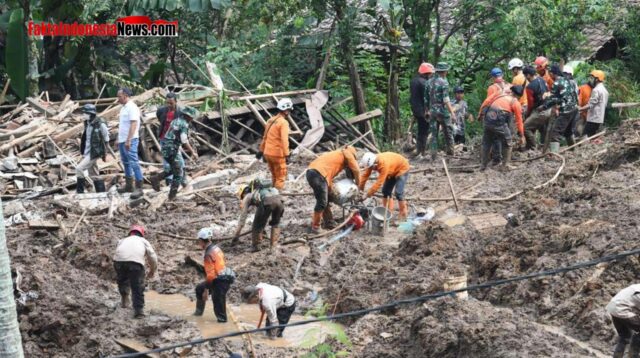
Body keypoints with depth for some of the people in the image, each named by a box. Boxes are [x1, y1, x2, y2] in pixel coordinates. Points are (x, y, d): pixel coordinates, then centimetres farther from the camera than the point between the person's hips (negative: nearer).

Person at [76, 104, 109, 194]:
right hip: (87, 153, 8)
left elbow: (106, 138, -5)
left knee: (79, 169, -16)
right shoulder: (87, 123, 9)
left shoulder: (100, 124, -13)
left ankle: (80, 192, -9)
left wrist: (104, 153, -3)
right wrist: (83, 152, 18)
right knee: (94, 175, 11)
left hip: (94, 153, -8)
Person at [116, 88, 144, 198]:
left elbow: (133, 125, -20)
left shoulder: (132, 107, -13)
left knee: (133, 163, -11)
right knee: (126, 163, 14)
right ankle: (128, 186, 22)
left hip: (130, 141, -10)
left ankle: (139, 188, -12)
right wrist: (119, 139, 20)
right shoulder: (123, 108, 16)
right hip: (122, 140, 10)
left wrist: (128, 140, -25)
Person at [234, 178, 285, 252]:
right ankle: (274, 245, 28)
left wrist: (236, 235, 32)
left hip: (267, 202, -6)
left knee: (257, 224, 18)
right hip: (278, 198, 6)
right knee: (275, 223, 31)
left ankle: (255, 246, 25)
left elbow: (242, 217, 28)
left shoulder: (247, 197, 30)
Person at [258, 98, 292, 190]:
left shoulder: (270, 120, 12)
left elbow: (265, 137, 20)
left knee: (274, 176, 20)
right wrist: (286, 155, -26)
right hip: (277, 154, -8)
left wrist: (261, 150, 28)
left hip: (267, 153, 8)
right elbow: (284, 140, -24)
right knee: (280, 178, 1)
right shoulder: (283, 123, -14)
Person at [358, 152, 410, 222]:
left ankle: (403, 215, -2)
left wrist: (367, 194, -35)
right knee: (385, 191, 5)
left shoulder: (384, 164, -42)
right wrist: (359, 189, -13)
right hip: (392, 171, 8)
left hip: (402, 169, -8)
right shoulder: (371, 162, -21)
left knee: (398, 192, -14)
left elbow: (379, 182, -40)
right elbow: (365, 175, -12)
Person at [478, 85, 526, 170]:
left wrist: (481, 114, 18)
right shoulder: (516, 103, 9)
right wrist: (522, 135, 13)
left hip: (488, 119, 5)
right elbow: (519, 121, 8)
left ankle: (484, 165, 24)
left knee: (486, 143, 18)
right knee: (507, 142, 13)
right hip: (499, 122, -5)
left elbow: (486, 102, 11)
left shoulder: (499, 94, 19)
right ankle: (506, 165, 13)